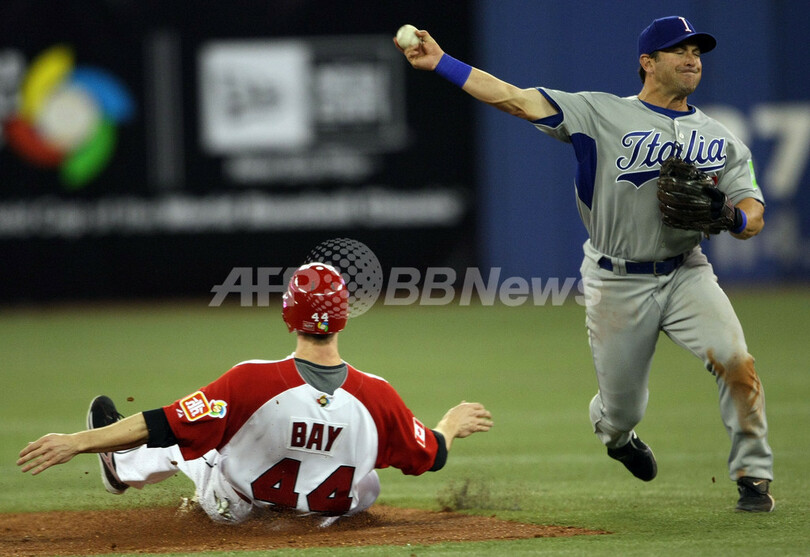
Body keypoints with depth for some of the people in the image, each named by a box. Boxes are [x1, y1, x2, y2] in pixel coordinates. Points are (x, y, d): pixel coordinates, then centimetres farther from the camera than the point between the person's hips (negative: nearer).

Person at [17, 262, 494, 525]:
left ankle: (123, 467, 59)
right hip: (334, 510, 1)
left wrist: (77, 443, -26)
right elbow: (431, 457, -11)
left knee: (185, 441, 28)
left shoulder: (252, 382, -35)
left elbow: (164, 425, -32)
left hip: (236, 510, -1)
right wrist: (453, 425, 12)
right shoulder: (378, 396, -28)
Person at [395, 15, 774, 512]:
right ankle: (616, 434, 45)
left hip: (686, 274, 2)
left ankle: (753, 476, -7)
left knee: (737, 361, -23)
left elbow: (753, 218, 1)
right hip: (616, 283, -2)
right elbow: (517, 100, -7)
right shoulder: (602, 113, -2)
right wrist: (440, 63, -13)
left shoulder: (722, 140, 7)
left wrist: (728, 218, -24)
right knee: (621, 410, 6)